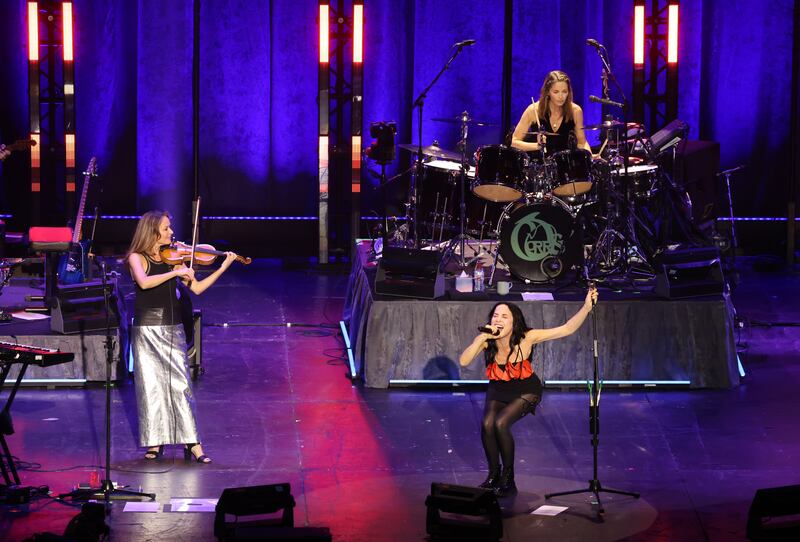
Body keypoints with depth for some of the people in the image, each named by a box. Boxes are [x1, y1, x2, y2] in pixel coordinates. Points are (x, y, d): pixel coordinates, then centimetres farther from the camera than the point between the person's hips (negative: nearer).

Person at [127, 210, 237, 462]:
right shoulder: (137, 258, -3)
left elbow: (196, 288, 7)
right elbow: (144, 282, -24)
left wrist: (222, 268, 0)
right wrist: (176, 272, -24)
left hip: (173, 329, 3)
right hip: (147, 330, -3)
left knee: (180, 385, -4)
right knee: (151, 386, 0)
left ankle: (192, 443, -5)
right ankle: (154, 442, 11)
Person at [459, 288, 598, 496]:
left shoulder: (526, 338, -25)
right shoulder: (486, 341, -17)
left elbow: (567, 329, -26)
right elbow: (463, 362, -30)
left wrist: (586, 307, -38)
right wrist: (482, 338, -39)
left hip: (525, 391, -3)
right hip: (498, 390, 3)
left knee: (501, 423, -27)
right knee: (487, 424, -23)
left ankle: (508, 477, -8)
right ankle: (493, 474, 0)